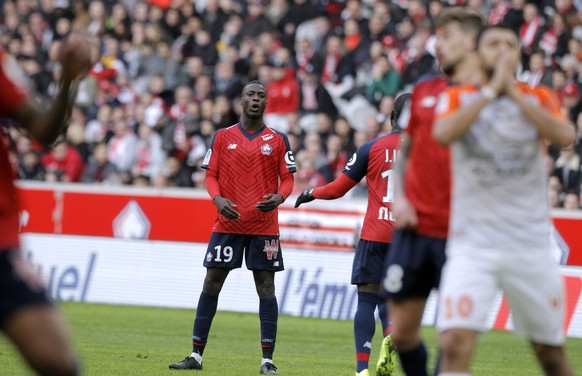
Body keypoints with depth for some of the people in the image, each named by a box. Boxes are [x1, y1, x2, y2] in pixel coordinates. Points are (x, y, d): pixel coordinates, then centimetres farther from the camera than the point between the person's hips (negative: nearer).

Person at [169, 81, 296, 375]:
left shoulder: (278, 140, 5)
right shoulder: (223, 137, 7)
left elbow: (287, 179, 4)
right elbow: (210, 175, 6)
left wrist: (279, 197, -17)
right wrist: (218, 198, -14)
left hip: (264, 226, -1)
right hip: (227, 223, 1)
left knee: (266, 286, -2)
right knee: (211, 283, 0)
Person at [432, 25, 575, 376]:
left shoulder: (539, 99, 8)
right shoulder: (457, 97, 5)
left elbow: (566, 136, -14)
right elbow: (443, 133, -18)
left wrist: (513, 91, -12)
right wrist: (491, 89, -15)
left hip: (531, 246, 2)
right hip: (472, 245, -2)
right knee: (455, 343, -19)